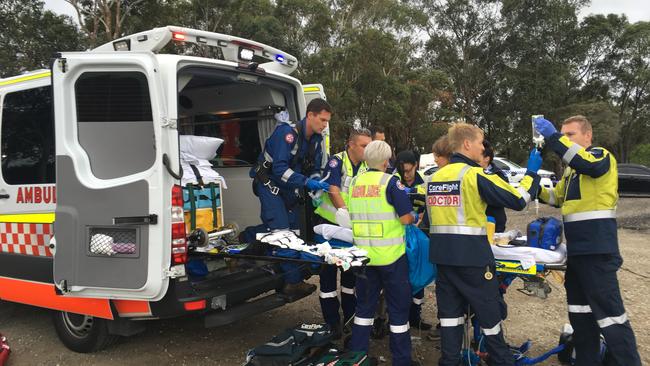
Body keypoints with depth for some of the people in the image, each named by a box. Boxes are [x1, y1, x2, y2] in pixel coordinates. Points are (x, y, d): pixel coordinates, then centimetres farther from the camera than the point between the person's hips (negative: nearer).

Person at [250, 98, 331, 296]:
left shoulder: (316, 139, 0)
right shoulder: (288, 132, -26)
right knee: (282, 231, -12)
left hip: (288, 186, 9)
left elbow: (314, 168, 6)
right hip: (270, 182, -8)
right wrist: (307, 182, -39)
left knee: (293, 227, 7)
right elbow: (279, 168, -33)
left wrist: (316, 182, -16)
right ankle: (294, 281, -10)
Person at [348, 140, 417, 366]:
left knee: (364, 305, 17)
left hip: (363, 253, 5)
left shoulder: (355, 182, 6)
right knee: (398, 307, 8)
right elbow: (406, 218, -14)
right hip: (390, 254, -5)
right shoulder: (390, 182, -11)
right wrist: (414, 218, 7)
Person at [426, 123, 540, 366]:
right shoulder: (476, 175, -12)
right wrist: (532, 173, 6)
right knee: (490, 311, 10)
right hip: (472, 256, -6)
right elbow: (518, 200, -8)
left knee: (450, 310, 12)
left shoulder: (434, 177, 8)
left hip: (442, 255, 6)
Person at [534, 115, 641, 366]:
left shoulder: (601, 156, -6)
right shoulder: (572, 168, 19)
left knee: (608, 308, -9)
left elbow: (588, 164, -30)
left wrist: (553, 137, -33)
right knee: (580, 307, 16)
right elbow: (558, 198, 29)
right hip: (577, 248, 9)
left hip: (597, 248, -9)